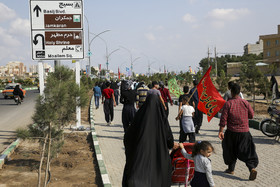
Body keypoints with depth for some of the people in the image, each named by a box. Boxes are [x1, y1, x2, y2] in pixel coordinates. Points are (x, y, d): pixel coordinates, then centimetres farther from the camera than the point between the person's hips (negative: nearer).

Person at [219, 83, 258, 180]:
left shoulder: (228, 103, -10)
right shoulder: (245, 102, -2)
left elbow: (223, 118, -12)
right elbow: (251, 115, 6)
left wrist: (221, 131, -6)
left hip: (232, 132, -1)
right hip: (245, 132, 1)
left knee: (231, 150, 17)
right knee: (247, 151, 5)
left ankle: (231, 169, 27)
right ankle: (252, 168, -14)